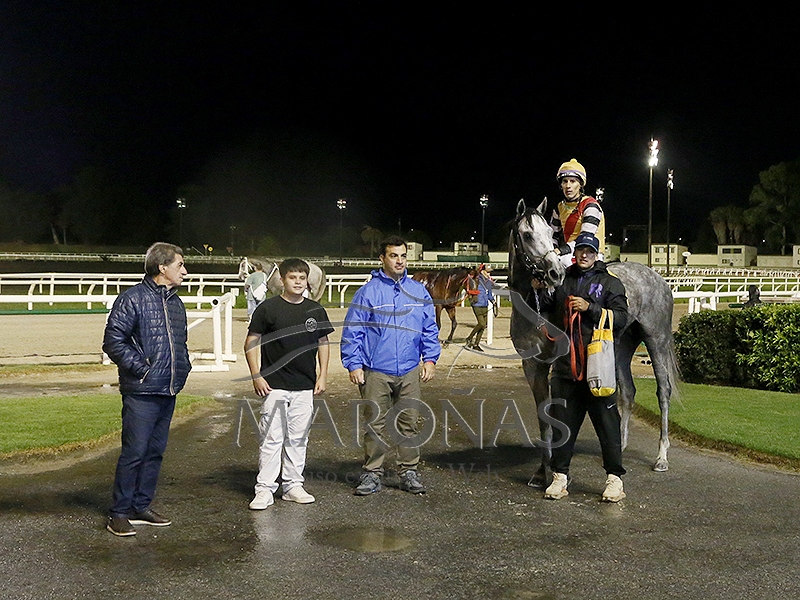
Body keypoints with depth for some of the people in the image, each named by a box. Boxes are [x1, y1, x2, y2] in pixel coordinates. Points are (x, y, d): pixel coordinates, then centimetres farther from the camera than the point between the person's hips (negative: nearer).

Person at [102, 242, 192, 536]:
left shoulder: (175, 302, 16)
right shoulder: (133, 298, -8)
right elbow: (113, 340, -12)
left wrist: (184, 366, 13)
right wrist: (139, 368, -15)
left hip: (168, 393, 8)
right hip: (141, 392, -8)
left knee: (155, 452, 12)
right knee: (134, 452, -6)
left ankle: (141, 507, 23)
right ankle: (119, 514, 4)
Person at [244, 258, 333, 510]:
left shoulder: (316, 311, 9)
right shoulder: (268, 308, -4)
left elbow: (323, 343, 17)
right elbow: (252, 343, -1)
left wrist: (323, 376, 10)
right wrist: (256, 375, -8)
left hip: (305, 387, 4)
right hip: (274, 386, -4)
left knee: (298, 438, 10)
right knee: (271, 438, -3)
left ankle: (293, 485, 20)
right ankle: (265, 489, 4)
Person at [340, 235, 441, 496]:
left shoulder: (419, 291, 9)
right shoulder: (368, 292, -2)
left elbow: (430, 328, 14)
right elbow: (352, 331, -2)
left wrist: (430, 358, 5)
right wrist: (354, 364, -7)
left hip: (410, 372, 3)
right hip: (375, 373, -3)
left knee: (409, 423, 8)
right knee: (375, 425, 3)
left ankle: (409, 472, 19)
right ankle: (372, 473, 13)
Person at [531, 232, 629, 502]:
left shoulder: (609, 283, 3)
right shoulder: (562, 281, 13)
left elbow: (621, 318, -7)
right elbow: (548, 311, 23)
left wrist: (589, 308, -15)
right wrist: (539, 291, 5)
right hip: (565, 365, 4)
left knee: (607, 423, 1)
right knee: (562, 422, 9)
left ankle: (614, 478, 10)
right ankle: (560, 475, 18)